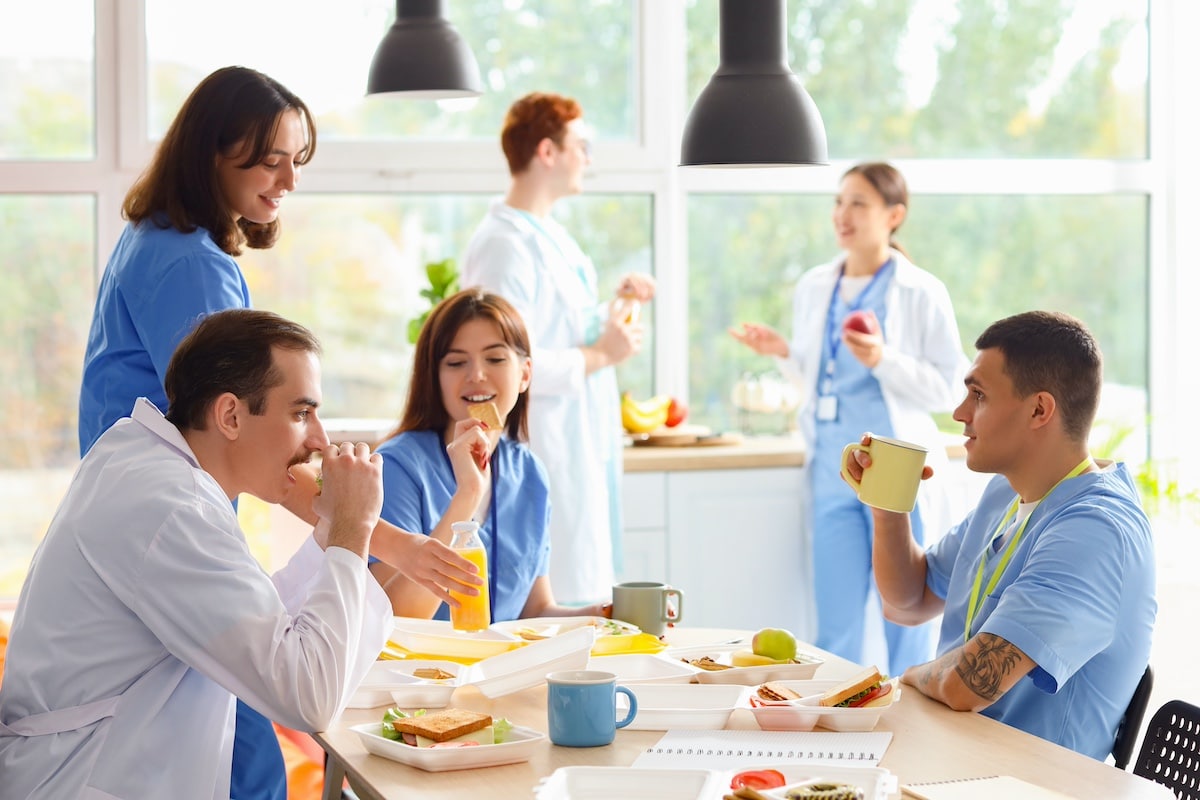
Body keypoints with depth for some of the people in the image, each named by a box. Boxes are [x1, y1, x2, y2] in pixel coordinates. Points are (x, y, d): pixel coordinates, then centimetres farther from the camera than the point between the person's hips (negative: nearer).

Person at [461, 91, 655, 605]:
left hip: (584, 445, 10)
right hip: (546, 456, -10)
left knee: (587, 595, 12)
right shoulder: (504, 245, -17)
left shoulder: (550, 235, 15)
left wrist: (613, 303, 17)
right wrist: (600, 356, -17)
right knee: (562, 602, -8)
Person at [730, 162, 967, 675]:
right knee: (836, 623, 7)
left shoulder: (922, 294, -6)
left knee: (904, 619, 4)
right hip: (833, 472, 4)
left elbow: (947, 389, -8)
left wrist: (882, 359, -20)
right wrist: (782, 353, 0)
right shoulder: (814, 288, 9)